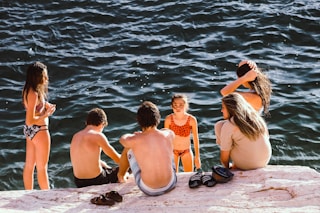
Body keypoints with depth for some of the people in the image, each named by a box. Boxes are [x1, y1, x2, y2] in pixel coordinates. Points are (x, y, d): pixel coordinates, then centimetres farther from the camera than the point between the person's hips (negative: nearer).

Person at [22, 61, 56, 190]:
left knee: (29, 165, 18)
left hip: (29, 131, 9)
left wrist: (46, 105, 1)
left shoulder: (28, 90, 1)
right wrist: (46, 115, -17)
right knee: (42, 168, 5)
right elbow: (30, 120, -27)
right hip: (39, 131, -9)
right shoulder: (34, 94, -26)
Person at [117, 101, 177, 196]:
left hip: (149, 190, -2)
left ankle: (121, 176, 48)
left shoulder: (134, 141, -18)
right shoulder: (169, 134, -11)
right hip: (170, 185, 2)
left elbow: (122, 138, 9)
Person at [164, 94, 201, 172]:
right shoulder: (168, 119, -20)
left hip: (186, 151, 0)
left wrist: (197, 157, -8)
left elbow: (195, 139, -12)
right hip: (172, 151, 0)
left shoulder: (192, 120, -21)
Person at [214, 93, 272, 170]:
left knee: (219, 125, 6)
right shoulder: (256, 118, 1)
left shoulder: (228, 126, -15)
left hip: (245, 165, -6)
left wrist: (227, 167, 14)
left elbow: (224, 156, -10)